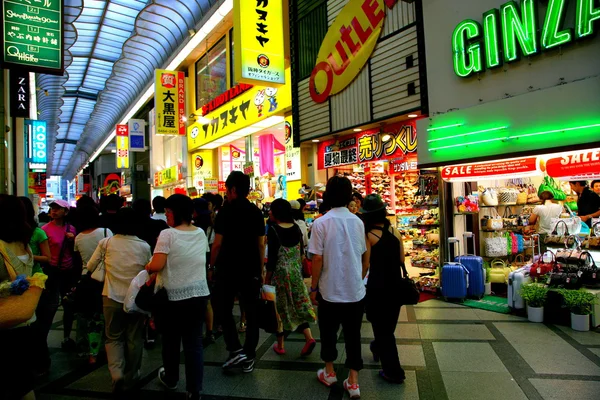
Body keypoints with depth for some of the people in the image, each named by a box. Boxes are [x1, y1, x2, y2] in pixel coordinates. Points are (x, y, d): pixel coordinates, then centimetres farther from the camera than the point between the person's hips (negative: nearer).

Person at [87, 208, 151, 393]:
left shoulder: (106, 243, -6)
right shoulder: (144, 246, -6)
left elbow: (90, 268, 5)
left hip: (112, 297, 0)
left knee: (113, 337, 15)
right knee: (134, 338, 14)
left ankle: (117, 374, -3)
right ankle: (131, 377, 27)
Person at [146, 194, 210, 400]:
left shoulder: (168, 234, -13)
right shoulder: (201, 234, 5)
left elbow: (157, 265, -19)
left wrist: (146, 267, 3)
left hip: (174, 295, -3)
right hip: (199, 293, 4)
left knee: (171, 340, 19)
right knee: (194, 343, 8)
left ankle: (170, 378, 40)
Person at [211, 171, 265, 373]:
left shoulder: (225, 211, -9)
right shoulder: (256, 212, 4)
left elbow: (218, 243, -12)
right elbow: (261, 244, 5)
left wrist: (212, 265, 2)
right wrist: (260, 269, 11)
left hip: (228, 269, -3)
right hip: (251, 270, 4)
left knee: (225, 310, 12)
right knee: (251, 313, 9)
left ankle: (235, 350, 4)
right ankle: (249, 357, 15)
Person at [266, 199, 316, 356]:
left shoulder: (273, 230, -15)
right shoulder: (296, 228, 1)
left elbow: (272, 258, -15)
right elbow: (301, 253, 8)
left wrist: (267, 279, -6)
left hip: (280, 273, -5)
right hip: (296, 273, 5)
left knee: (279, 308, 9)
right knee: (299, 305, 14)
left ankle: (280, 345, 21)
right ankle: (309, 338, 2)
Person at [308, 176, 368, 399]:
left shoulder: (321, 223, -12)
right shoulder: (358, 221, 1)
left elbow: (318, 259, -12)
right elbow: (365, 258, 8)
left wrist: (313, 287, 0)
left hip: (330, 291, -3)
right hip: (355, 291, 3)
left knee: (329, 332, 17)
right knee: (353, 335, 12)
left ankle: (329, 373, 34)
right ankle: (353, 382, 18)